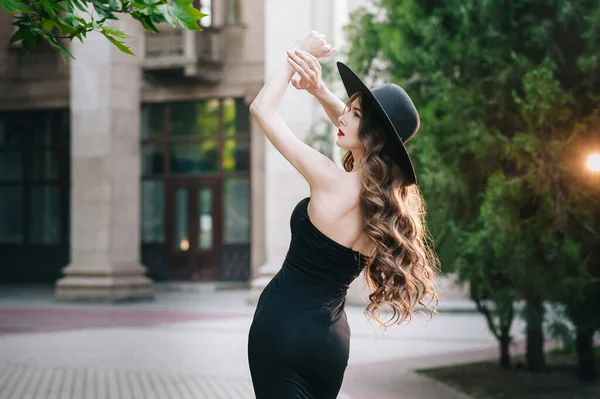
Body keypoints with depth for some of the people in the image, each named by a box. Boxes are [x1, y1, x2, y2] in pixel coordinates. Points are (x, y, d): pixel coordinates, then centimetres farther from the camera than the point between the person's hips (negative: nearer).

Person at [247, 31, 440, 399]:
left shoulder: (333, 182, -18)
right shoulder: (388, 194, 0)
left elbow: (262, 108, -11)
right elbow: (351, 129, 20)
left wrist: (298, 54, 0)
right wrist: (320, 91, 7)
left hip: (284, 325, -7)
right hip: (331, 336, 7)